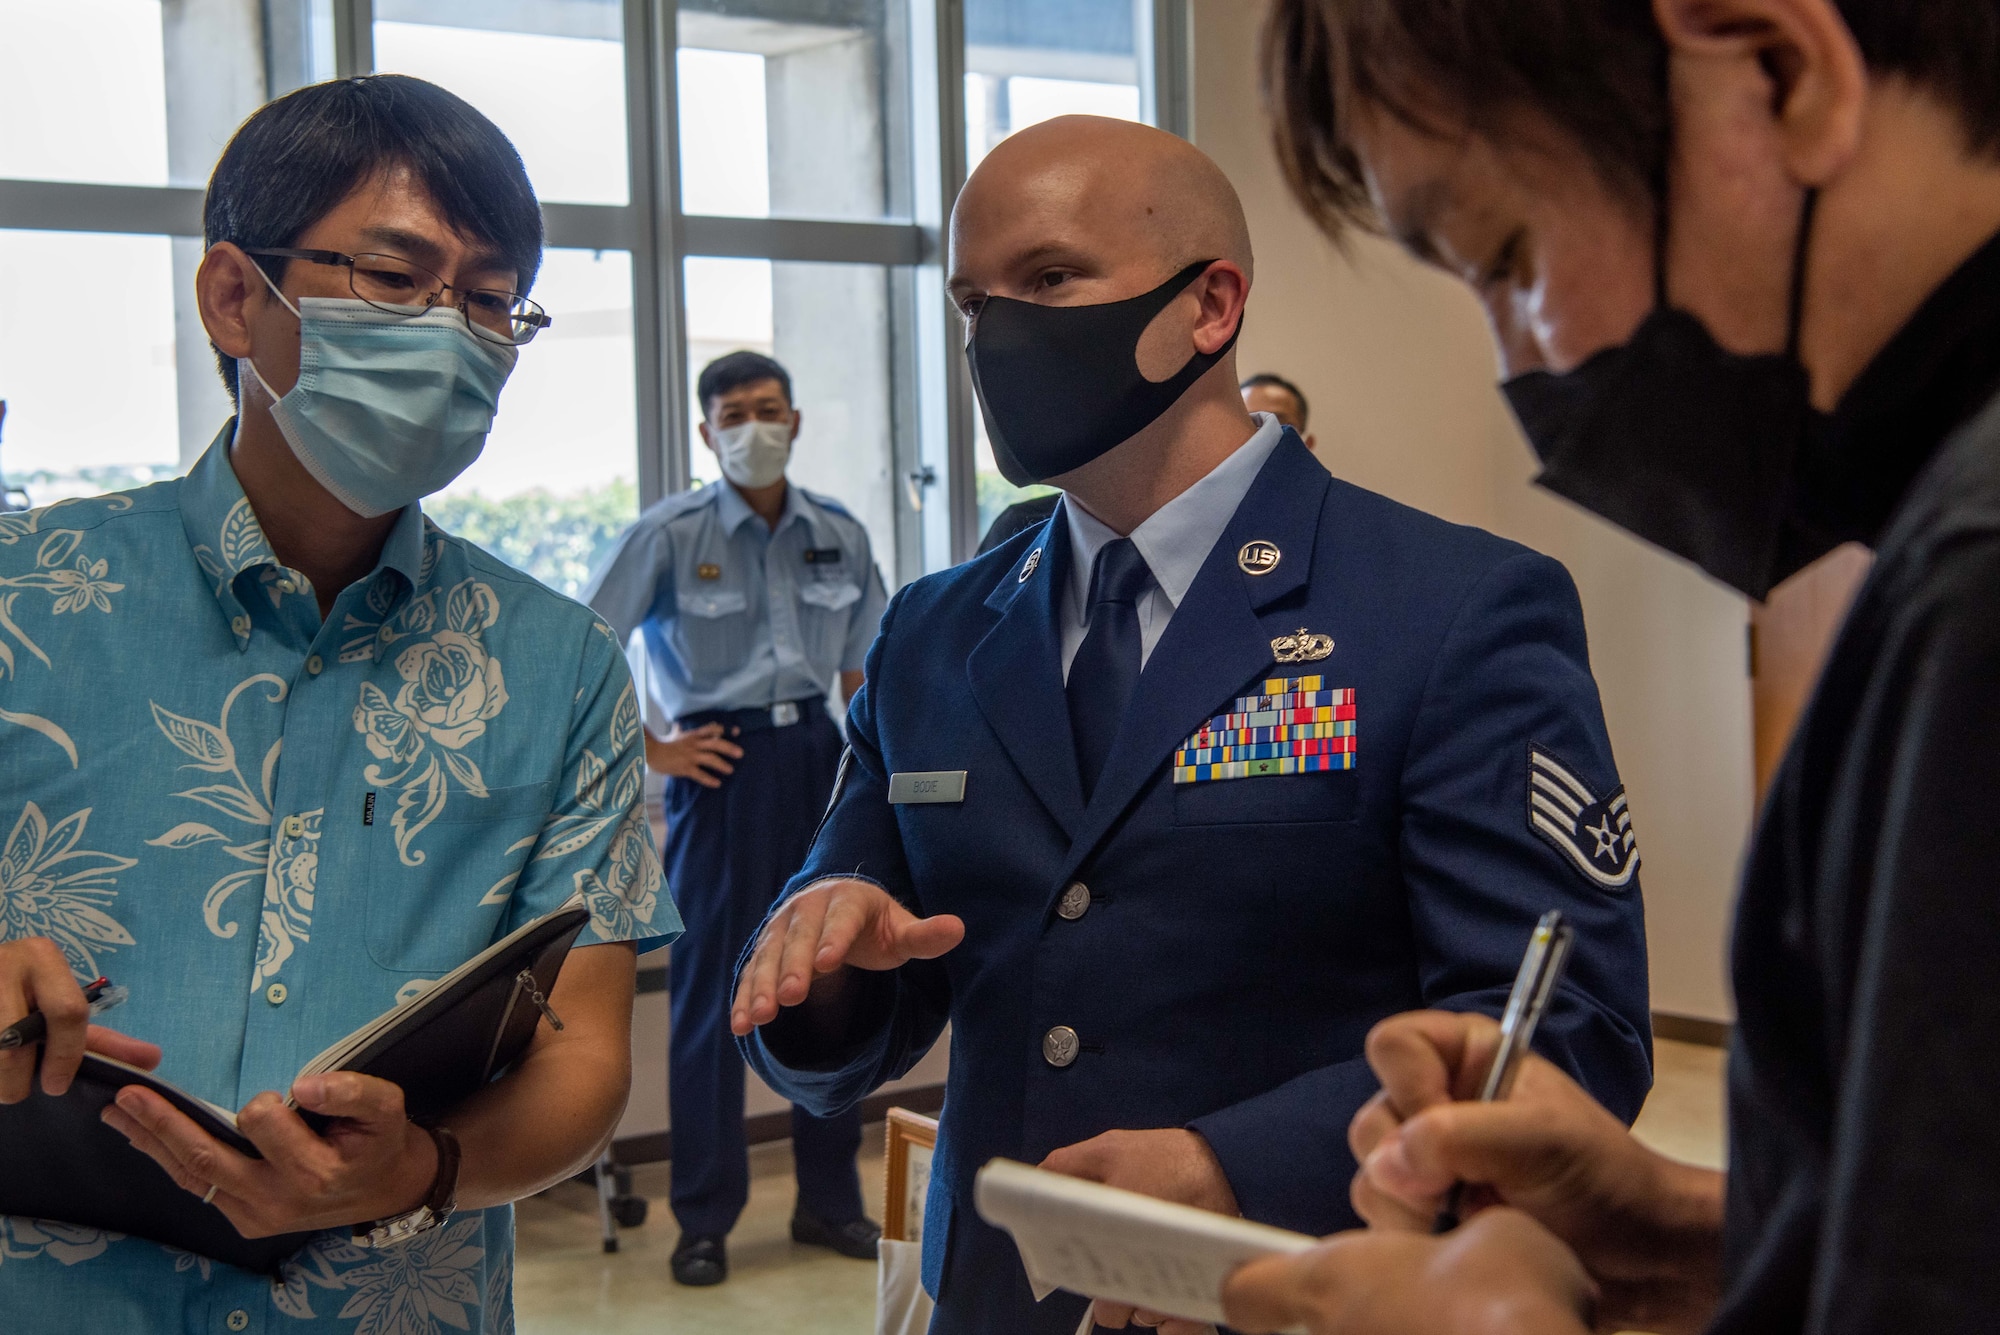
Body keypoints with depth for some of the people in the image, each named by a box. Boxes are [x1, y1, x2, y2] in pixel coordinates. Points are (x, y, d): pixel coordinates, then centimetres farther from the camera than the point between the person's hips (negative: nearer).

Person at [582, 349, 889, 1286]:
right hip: (723, 764, -4)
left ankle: (830, 1199, 21)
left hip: (818, 756, 4)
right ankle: (704, 1220, 10)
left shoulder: (840, 536, 7)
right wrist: (650, 752, -7)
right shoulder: (670, 533, -6)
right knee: (712, 989, 0)